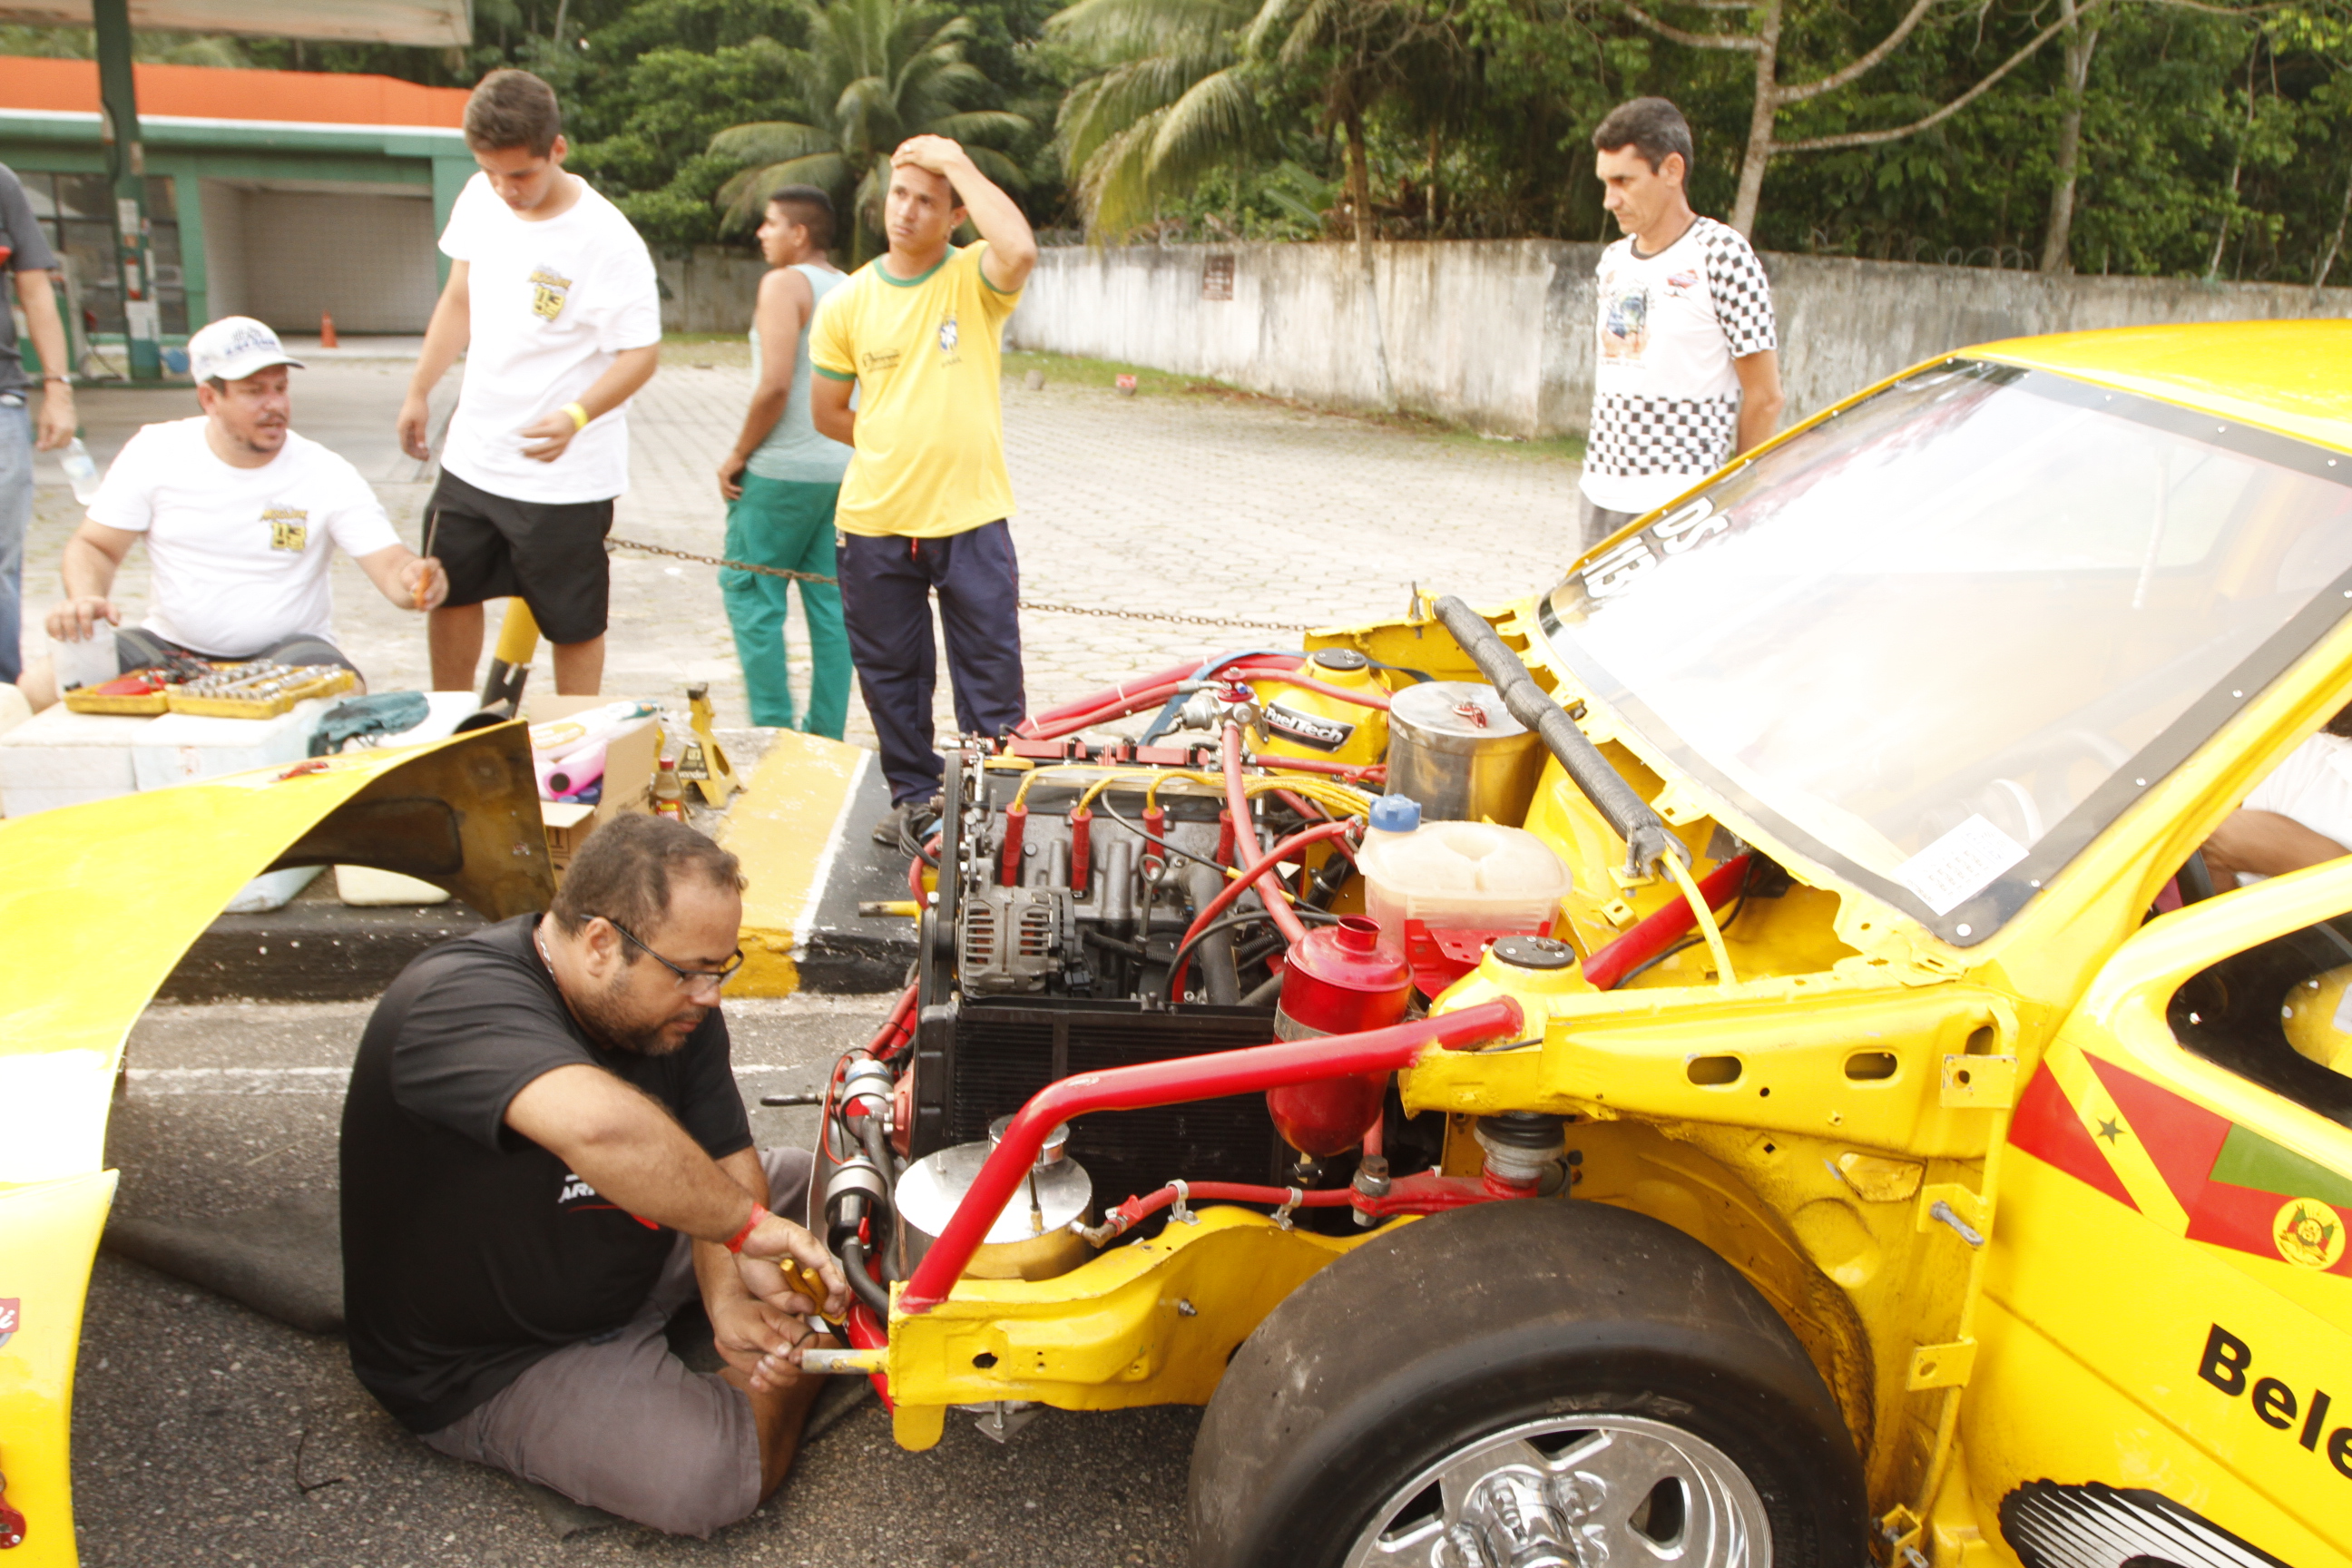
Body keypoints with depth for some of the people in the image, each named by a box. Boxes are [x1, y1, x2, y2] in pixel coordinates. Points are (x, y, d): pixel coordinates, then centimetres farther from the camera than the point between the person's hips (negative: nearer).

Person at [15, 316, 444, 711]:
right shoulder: (154, 451, 0)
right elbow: (93, 547, 6)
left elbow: (389, 565, -14)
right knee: (41, 686, -21)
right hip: (170, 647, 2)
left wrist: (413, 579, -40)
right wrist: (84, 599, -17)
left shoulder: (327, 474, -7)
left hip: (287, 649, -2)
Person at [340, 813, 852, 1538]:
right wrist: (744, 1224, -43)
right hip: (486, 1366, -7)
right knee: (714, 1474, -24)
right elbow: (599, 1126, -54)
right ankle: (800, 1347, 3)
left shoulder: (675, 1003, -8)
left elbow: (726, 1158, -6)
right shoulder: (461, 1002, -35)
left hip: (633, 1261, 7)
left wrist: (729, 1297, -24)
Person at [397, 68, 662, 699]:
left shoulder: (607, 240, -19)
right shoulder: (479, 199, 0)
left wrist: (576, 416, -34)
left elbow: (642, 353, -19)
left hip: (564, 477, -7)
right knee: (448, 593, 19)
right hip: (472, 457, 7)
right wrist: (419, 391, 17)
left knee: (572, 624, 4)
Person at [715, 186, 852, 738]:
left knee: (750, 592, 1)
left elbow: (774, 385, -19)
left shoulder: (784, 284, -10)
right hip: (843, 469, 8)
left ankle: (774, 730, 0)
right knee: (830, 602, 9)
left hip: (784, 468, -8)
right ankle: (827, 737, 13)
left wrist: (738, 454, -9)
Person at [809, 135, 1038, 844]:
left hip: (971, 518, -2)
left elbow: (1019, 250, -28)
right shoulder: (848, 302, 3)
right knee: (890, 672, 13)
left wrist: (957, 162, -19)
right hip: (874, 519, 3)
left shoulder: (974, 280, -3)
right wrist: (901, 445, 2)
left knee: (991, 673, 3)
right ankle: (913, 794, 29)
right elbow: (827, 412, 11)